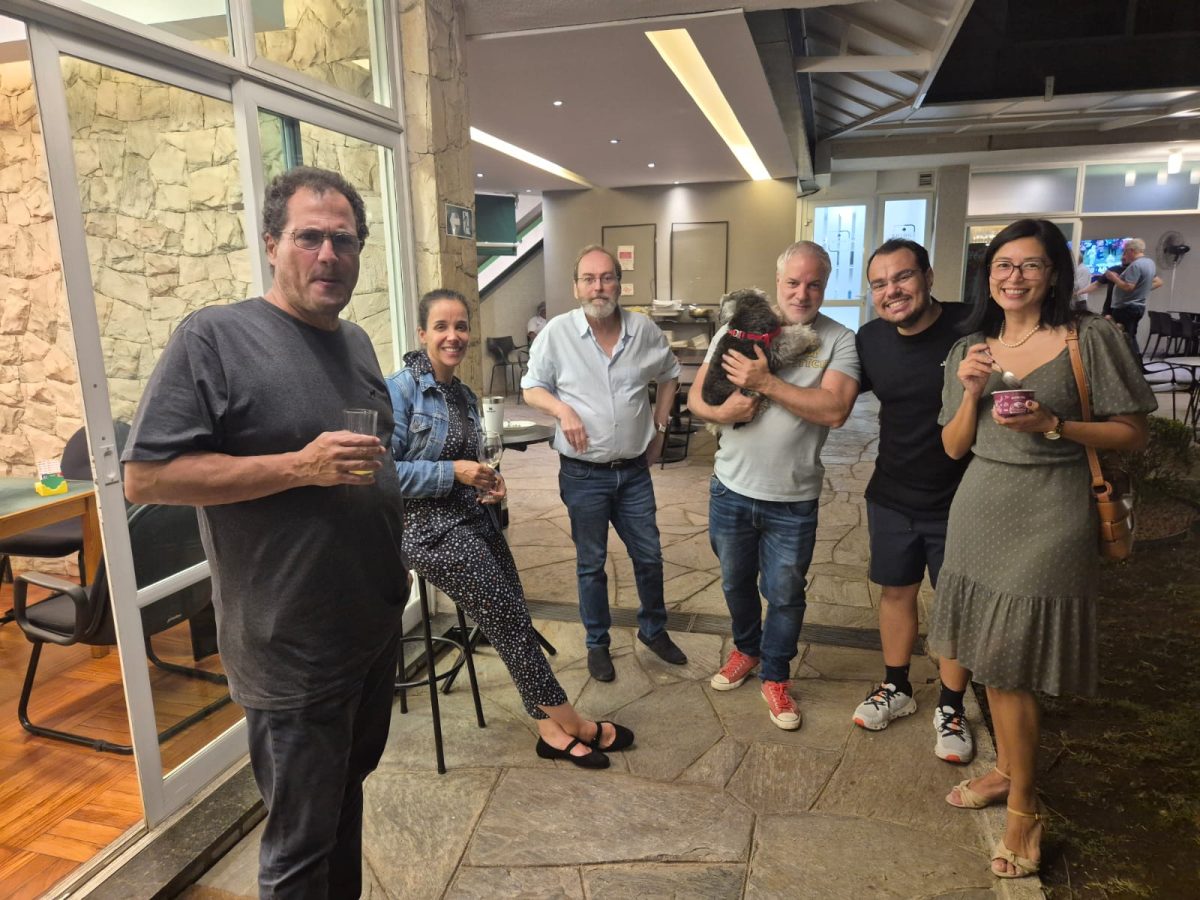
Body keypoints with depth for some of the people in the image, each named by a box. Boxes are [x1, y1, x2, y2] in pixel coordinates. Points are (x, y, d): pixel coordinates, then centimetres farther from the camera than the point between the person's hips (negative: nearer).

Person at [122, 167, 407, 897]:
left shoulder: (357, 342, 8)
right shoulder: (214, 338, -14)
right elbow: (145, 477, -18)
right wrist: (299, 466, -24)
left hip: (377, 626, 7)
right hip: (293, 650, -7)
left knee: (348, 790, 26)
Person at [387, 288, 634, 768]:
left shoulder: (466, 396, 13)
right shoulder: (400, 390, -11)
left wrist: (488, 481, 1)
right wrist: (454, 472, -19)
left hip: (473, 519, 7)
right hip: (429, 528, -7)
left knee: (510, 618, -2)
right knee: (509, 615, -8)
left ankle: (551, 729, 7)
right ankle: (571, 722, 5)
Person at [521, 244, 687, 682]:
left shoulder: (644, 329, -2)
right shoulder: (557, 332, -10)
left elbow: (669, 374, 15)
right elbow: (531, 387, -1)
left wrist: (659, 425, 9)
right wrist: (561, 409, -19)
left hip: (634, 470, 3)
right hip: (584, 474, -2)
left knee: (649, 556, 14)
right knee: (591, 563, 11)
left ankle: (653, 628, 38)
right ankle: (597, 643, 31)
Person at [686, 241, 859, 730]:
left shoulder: (839, 341, -8)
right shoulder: (738, 328, -1)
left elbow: (835, 410, -22)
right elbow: (696, 396, 1)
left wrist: (767, 382, -24)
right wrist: (721, 411, -20)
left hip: (793, 500, -2)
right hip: (732, 488, 3)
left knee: (785, 595, 11)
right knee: (735, 582, 22)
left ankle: (775, 677, 33)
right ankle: (746, 649, 47)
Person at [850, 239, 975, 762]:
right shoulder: (870, 340, -3)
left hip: (959, 501, -4)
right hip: (891, 498, 4)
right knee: (895, 591, 17)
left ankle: (951, 708, 31)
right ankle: (896, 689, 38)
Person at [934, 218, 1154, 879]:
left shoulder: (1090, 337, -6)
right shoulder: (971, 348, 7)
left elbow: (1132, 434, -4)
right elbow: (954, 447, 7)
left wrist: (1052, 425, -19)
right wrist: (971, 393, -10)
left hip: (1048, 518, -5)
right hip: (980, 510, 5)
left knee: (1010, 665, -1)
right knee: (990, 656, 13)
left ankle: (1022, 808, 17)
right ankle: (1006, 769, 33)